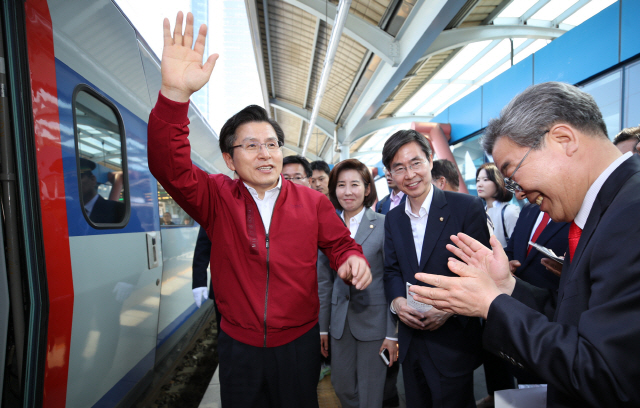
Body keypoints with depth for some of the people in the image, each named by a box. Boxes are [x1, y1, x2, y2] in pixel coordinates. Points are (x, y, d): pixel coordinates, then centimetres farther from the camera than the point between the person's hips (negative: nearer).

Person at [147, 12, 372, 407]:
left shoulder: (313, 201, -7)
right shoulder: (217, 198, -9)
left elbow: (341, 244, 0)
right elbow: (170, 167, -23)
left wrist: (353, 261, -24)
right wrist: (175, 93, -37)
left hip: (299, 344, 0)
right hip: (238, 346, 1)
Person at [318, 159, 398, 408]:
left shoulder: (383, 224, -10)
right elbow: (324, 281, 6)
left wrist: (393, 333, -9)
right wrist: (322, 327, 7)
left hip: (374, 319, -3)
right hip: (340, 320, 4)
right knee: (342, 387, 17)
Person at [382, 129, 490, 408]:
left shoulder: (466, 207, -11)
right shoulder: (392, 218, 5)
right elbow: (391, 270, 8)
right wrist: (396, 300, -11)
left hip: (453, 340, -4)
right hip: (410, 340, 5)